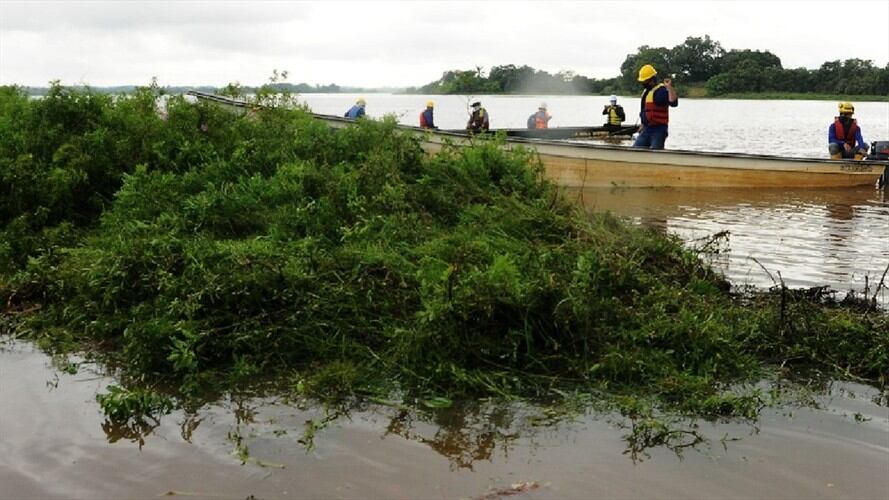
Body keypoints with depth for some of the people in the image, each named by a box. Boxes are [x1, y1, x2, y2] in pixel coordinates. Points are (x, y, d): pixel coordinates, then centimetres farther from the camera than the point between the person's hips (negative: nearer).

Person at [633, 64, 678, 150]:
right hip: (646, 129, 9)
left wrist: (669, 87, -34)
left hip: (658, 130, -9)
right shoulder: (645, 91, 18)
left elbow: (673, 103, -27)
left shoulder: (662, 90, -11)